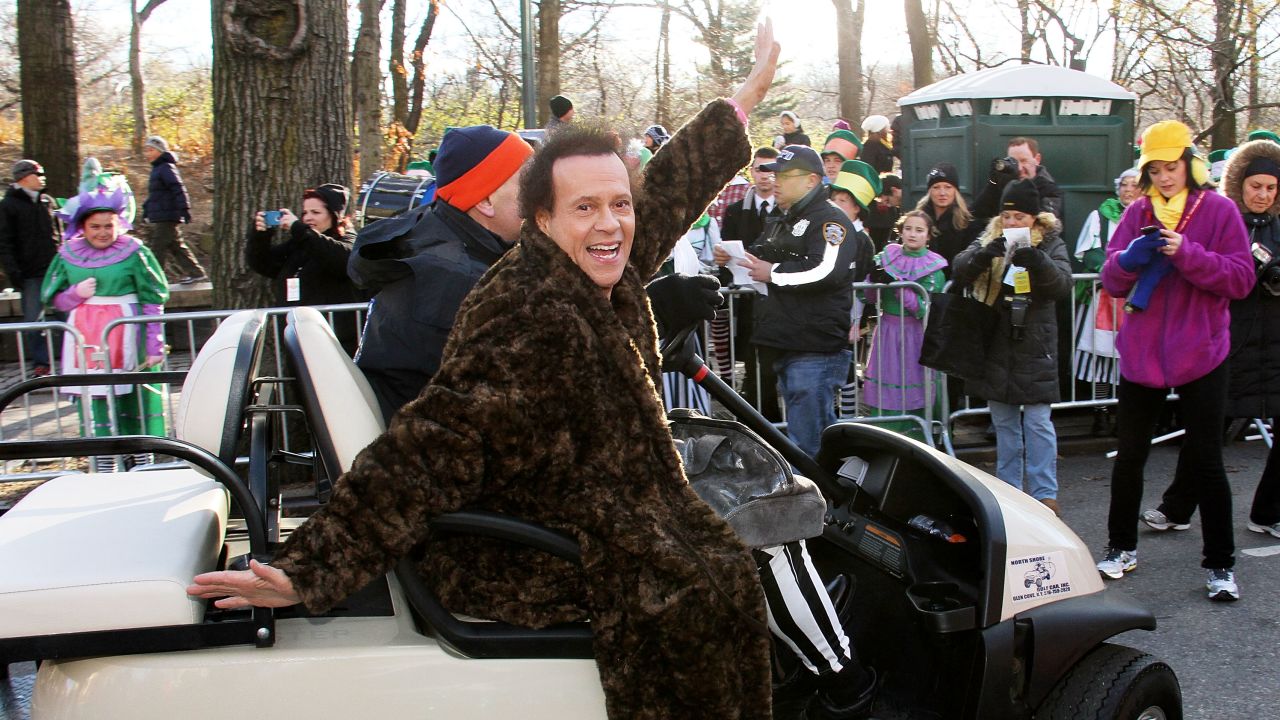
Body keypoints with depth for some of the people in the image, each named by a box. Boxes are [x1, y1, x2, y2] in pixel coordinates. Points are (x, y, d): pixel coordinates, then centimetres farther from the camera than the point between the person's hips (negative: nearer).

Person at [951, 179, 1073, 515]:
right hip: (996, 347, 3)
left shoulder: (1050, 244, 1)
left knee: (1038, 422, -3)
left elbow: (1063, 285, -13)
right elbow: (959, 270, -7)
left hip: (1034, 346, -3)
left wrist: (1038, 262, -33)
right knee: (1003, 421, 12)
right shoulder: (988, 240, 7)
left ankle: (1044, 493, 2)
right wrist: (983, 255, -29)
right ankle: (1008, 488, 22)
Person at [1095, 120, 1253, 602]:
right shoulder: (1138, 213, 5)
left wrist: (1187, 254, -22)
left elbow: (1240, 279, -10)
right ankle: (1121, 547, 26)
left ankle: (1220, 563, 12)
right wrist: (1131, 258, -19)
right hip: (1141, 354, 3)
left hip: (1200, 354, -3)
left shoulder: (1218, 210, -4)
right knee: (1129, 455, 10)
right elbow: (1112, 281, 3)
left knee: (1206, 460, 2)